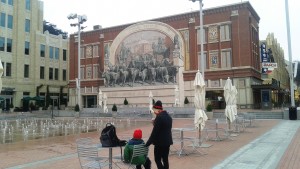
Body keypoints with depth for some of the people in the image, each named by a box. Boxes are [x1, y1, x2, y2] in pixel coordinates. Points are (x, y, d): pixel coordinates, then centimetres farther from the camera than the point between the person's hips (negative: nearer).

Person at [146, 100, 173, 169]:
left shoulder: (159, 117, -18)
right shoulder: (168, 116, 9)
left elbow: (154, 132, -19)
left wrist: (148, 143, -13)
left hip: (160, 142, -9)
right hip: (167, 141, 9)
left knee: (157, 160, -1)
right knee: (165, 159, 13)